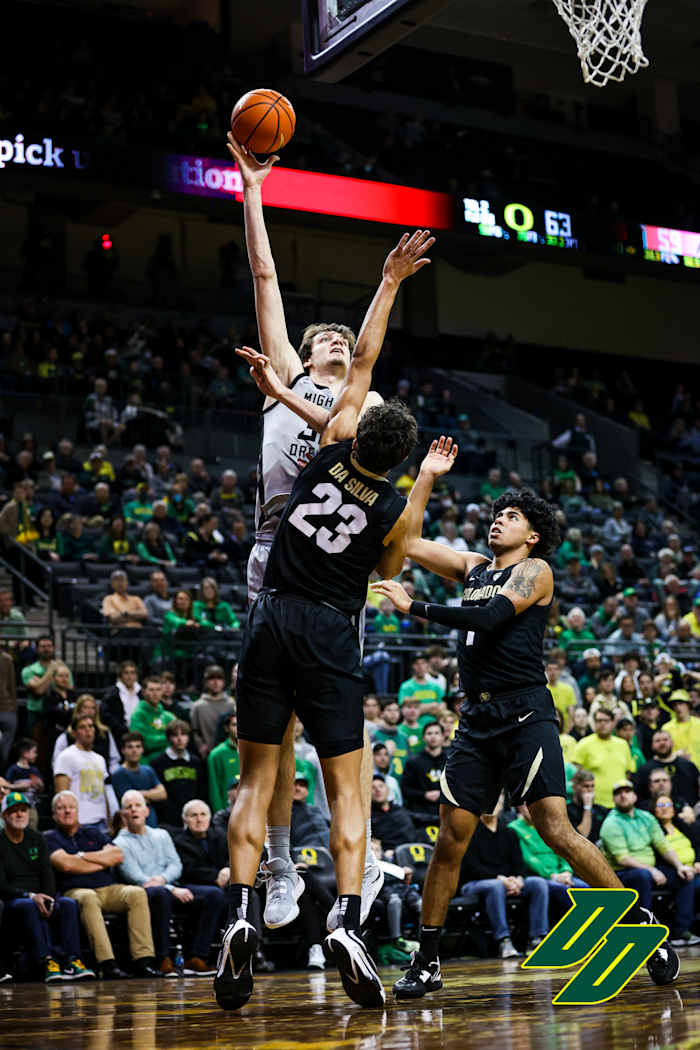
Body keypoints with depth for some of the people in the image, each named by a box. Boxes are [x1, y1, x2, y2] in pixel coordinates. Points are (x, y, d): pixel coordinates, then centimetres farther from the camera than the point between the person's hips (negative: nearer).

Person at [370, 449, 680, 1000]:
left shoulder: (535, 570, 1)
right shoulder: (474, 568, 20)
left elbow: (489, 618, -15)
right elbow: (409, 543, 22)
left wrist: (414, 607, -9)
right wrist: (427, 477, 17)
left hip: (526, 712, -6)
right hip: (478, 717, 6)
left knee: (556, 829, -14)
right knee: (451, 836, 1)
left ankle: (644, 929, -2)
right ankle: (426, 963, 8)